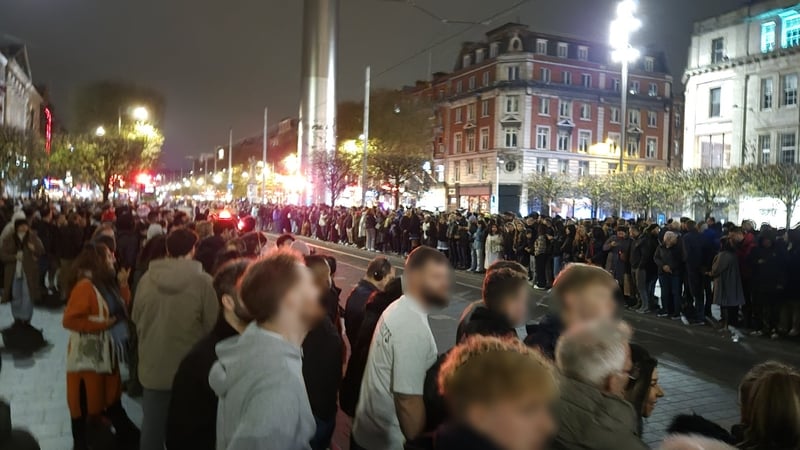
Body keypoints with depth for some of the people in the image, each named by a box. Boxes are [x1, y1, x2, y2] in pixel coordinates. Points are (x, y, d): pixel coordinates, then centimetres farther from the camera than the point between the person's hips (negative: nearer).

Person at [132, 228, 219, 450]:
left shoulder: (147, 278, -8)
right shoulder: (203, 281, -18)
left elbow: (136, 319, 4)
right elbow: (213, 325, -12)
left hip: (153, 366, 3)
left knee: (152, 425, 18)